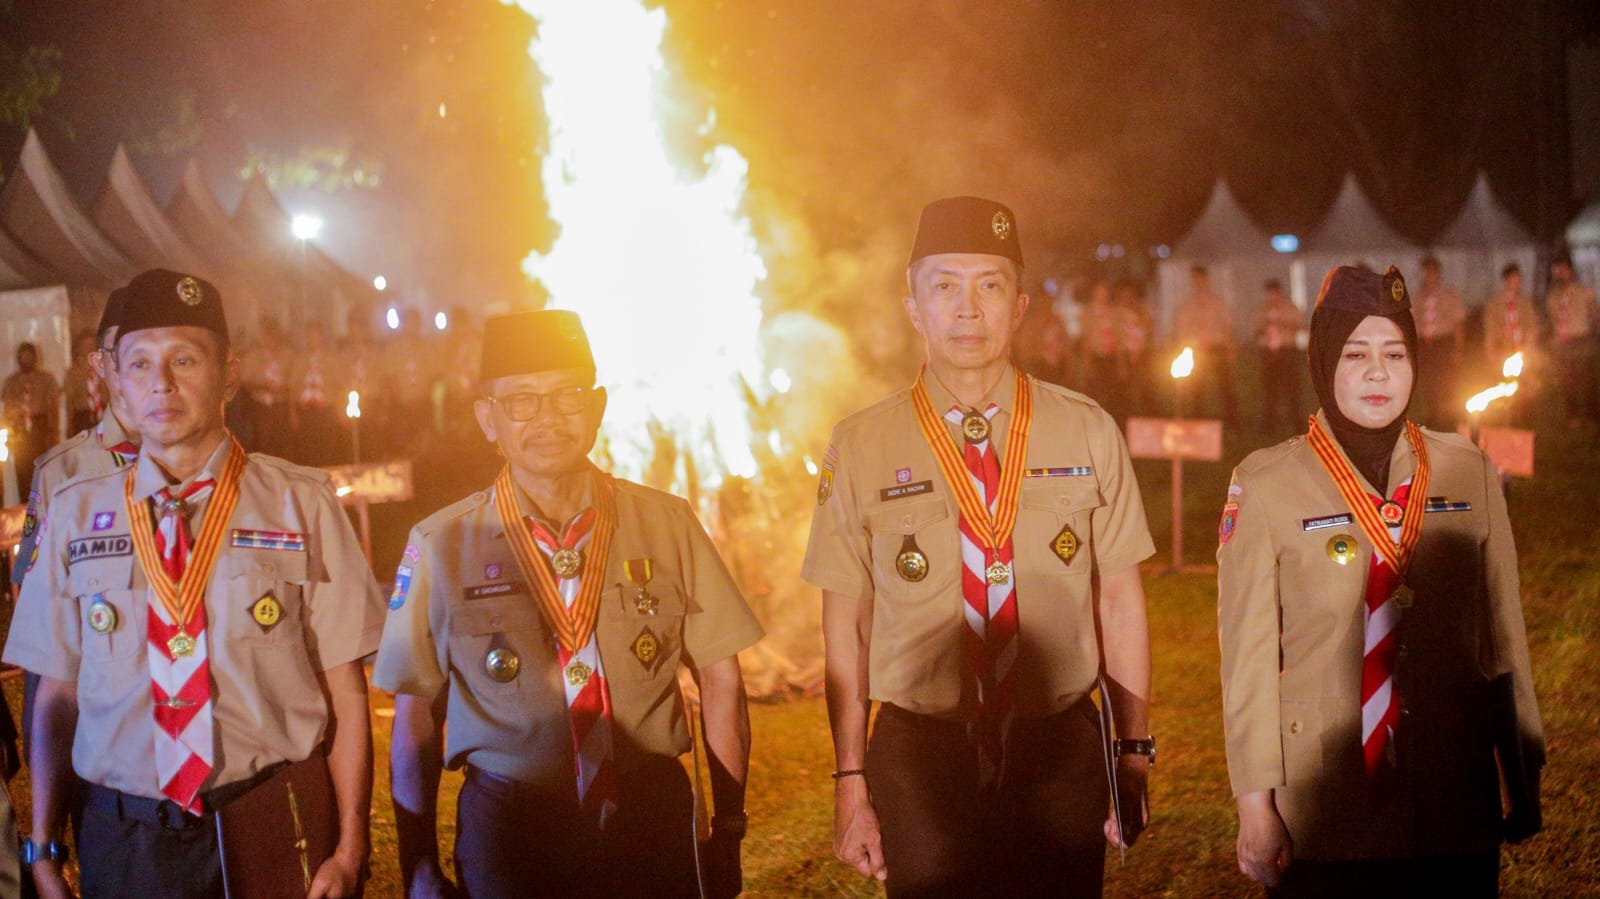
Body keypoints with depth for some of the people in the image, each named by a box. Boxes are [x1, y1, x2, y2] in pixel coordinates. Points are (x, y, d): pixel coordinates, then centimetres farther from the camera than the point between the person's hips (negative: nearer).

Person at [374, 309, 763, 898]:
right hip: (506, 832, -1)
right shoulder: (441, 545, -3)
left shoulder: (666, 524, 0)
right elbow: (415, 718, 1)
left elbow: (720, 679, 4)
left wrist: (729, 830, 1)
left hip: (653, 826, 1)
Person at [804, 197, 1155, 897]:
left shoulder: (1087, 432, 0)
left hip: (1061, 758, 1)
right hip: (918, 760, -1)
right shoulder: (860, 448, -3)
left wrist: (1135, 754, 2)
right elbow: (846, 627, -1)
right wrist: (851, 784, -1)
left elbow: (1120, 601, 3)